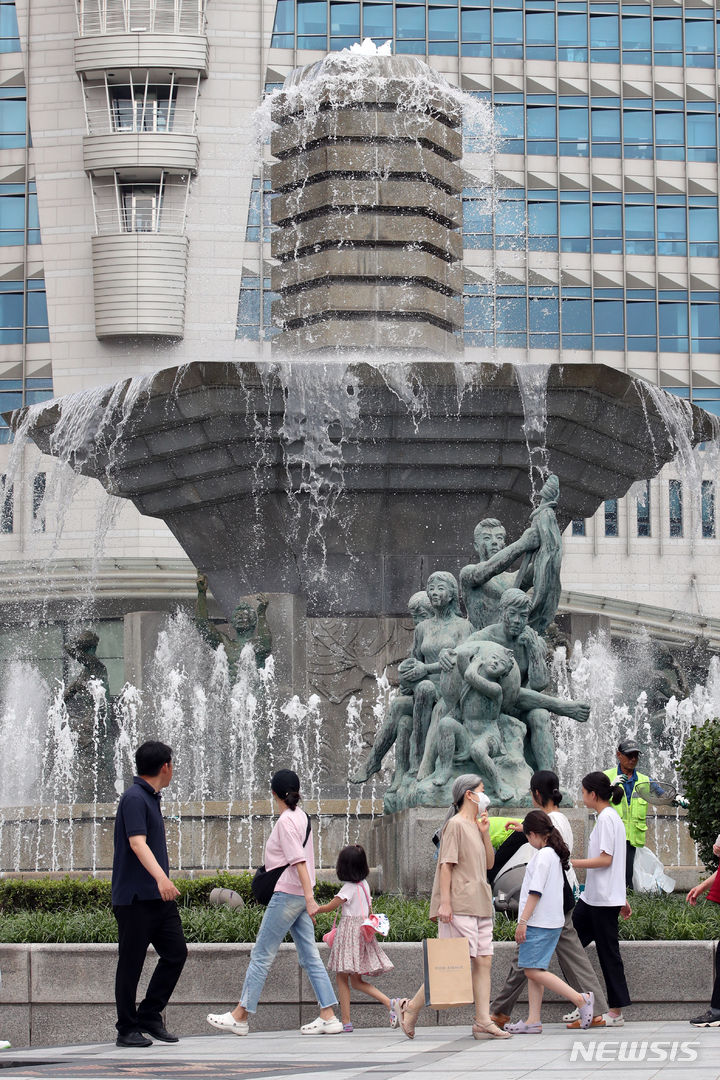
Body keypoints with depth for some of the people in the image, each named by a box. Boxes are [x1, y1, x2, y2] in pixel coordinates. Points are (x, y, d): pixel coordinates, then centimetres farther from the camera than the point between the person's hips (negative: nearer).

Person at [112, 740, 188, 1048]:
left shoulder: (151, 798, 18)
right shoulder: (134, 798, -12)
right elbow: (137, 843, -25)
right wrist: (161, 877, -37)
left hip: (159, 897, 9)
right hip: (134, 897, -9)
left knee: (176, 952, 3)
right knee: (131, 963, -2)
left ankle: (149, 1015, 12)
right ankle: (127, 1029, 5)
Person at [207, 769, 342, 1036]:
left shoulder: (286, 821, -14)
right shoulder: (301, 816, 12)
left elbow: (299, 861, -20)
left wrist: (309, 898, -23)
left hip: (286, 895, -9)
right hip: (300, 895, 9)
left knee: (261, 955, -2)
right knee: (310, 956, 6)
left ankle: (240, 1016, 4)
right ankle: (328, 1017, 2)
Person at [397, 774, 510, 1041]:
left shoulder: (475, 826, 19)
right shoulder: (455, 825, -7)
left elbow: (489, 864, 20)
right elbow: (446, 865, -13)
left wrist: (485, 833, 7)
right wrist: (444, 902, -19)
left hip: (480, 905, 9)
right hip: (459, 906, -9)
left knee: (483, 961, 2)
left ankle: (483, 1021, 0)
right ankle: (412, 1008, 1)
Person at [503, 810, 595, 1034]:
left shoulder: (543, 856, -13)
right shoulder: (554, 854, 15)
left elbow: (535, 892, -18)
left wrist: (523, 921, -19)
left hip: (539, 922, -10)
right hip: (550, 921, 10)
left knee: (534, 971, -12)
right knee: (532, 971, 9)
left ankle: (581, 999, -13)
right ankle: (533, 1020, 5)